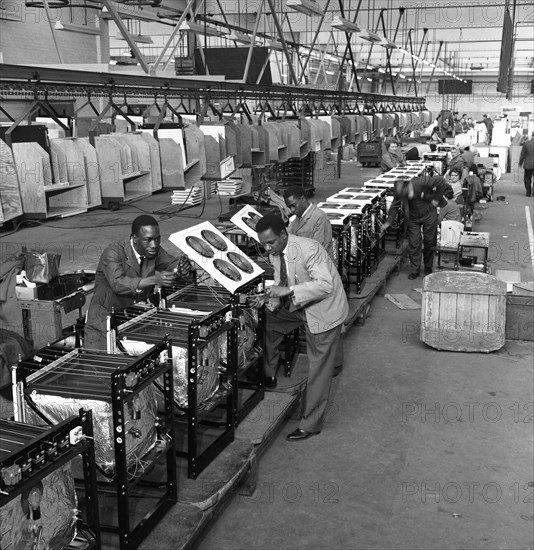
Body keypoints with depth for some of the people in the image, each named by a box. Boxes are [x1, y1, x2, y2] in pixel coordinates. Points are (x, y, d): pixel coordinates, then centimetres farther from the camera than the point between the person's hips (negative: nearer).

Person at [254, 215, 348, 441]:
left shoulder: (309, 249, -29)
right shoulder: (275, 253, -4)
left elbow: (325, 284, -34)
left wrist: (288, 291, -41)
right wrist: (271, 301, -9)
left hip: (323, 310, -8)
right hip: (297, 306, 8)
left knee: (319, 369, 0)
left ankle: (311, 424, 12)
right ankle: (268, 376, 25)